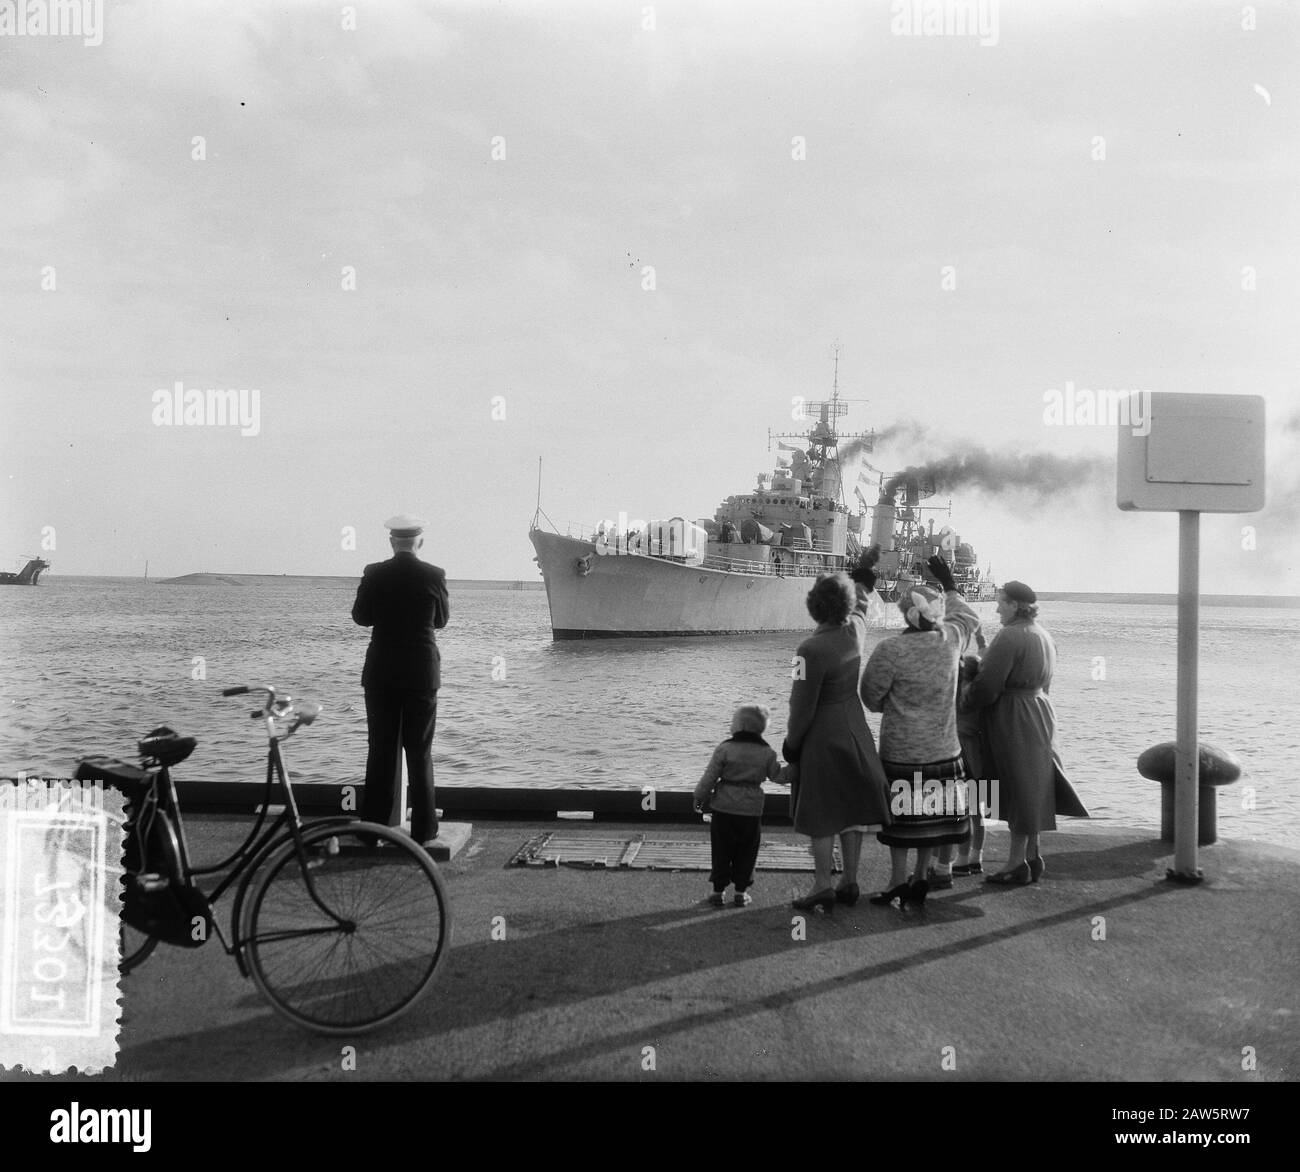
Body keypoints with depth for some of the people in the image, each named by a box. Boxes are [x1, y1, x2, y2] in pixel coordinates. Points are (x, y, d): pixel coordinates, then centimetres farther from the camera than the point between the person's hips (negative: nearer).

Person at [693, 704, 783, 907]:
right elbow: (777, 775, 9)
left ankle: (719, 890, 13)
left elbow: (709, 777, -6)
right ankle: (741, 892, 14)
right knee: (745, 853, 11)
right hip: (752, 810, 1)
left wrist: (700, 797, 7)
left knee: (721, 852, 9)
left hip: (724, 808, -1)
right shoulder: (766, 752, -3)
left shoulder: (725, 749, -9)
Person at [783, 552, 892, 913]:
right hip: (855, 734, 7)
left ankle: (823, 888, 6)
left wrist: (791, 744, -5)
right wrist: (865, 570, 34)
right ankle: (850, 883, 21)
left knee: (821, 818, 1)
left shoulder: (811, 650, -23)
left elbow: (802, 706, -17)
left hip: (822, 740, -7)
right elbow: (861, 602, 20)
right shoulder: (855, 631, -5)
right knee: (852, 812, 13)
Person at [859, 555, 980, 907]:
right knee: (932, 811, 12)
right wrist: (948, 583, 29)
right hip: (943, 746, 4)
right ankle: (921, 876, 21)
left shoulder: (890, 649, -17)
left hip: (901, 749, -4)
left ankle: (898, 881, 8)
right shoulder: (951, 638, -3)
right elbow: (969, 618, 21)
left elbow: (871, 695, -7)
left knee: (901, 812, 4)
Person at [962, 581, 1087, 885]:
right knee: (1032, 786, 15)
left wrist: (964, 697, -3)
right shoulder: (1043, 636, 11)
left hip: (1014, 720, -9)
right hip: (1039, 712, 9)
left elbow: (987, 687, -21)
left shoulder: (1009, 637, -19)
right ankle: (1032, 856, 21)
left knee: (1019, 788, -2)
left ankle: (1017, 862, 6)